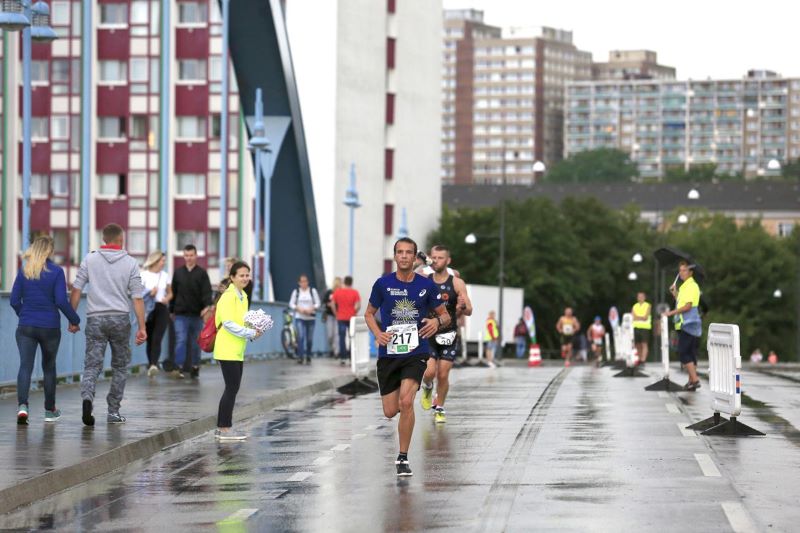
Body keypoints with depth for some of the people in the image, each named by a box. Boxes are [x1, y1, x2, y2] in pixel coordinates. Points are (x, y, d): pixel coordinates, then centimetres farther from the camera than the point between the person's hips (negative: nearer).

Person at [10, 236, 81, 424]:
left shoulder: (24, 271, 1)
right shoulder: (56, 271, -7)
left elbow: (14, 300, 3)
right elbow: (61, 301, -13)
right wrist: (74, 320, 0)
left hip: (26, 326, 1)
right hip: (50, 327, -1)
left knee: (25, 366, -3)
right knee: (49, 367, 15)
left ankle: (22, 405, -25)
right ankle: (50, 410, 25)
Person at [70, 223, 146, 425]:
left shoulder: (90, 260, 4)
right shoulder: (130, 263, 0)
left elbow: (76, 290, 0)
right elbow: (137, 297, -4)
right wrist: (142, 327, -3)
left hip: (95, 319, 1)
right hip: (120, 318, 0)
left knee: (92, 365, -1)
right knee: (120, 367, 14)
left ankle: (87, 397, -28)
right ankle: (113, 411, 14)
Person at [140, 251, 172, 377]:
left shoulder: (165, 276, 13)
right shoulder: (144, 275, 1)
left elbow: (170, 293, 21)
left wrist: (167, 298, -1)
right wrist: (149, 293, -17)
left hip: (161, 309, 1)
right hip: (147, 310, -1)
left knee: (157, 339, -14)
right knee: (150, 339, 4)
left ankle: (153, 365, -27)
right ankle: (151, 364, 17)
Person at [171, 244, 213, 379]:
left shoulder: (202, 273, 1)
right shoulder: (178, 273, 7)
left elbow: (207, 292, -8)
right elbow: (173, 292, 12)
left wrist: (207, 307, -24)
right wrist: (171, 311, 12)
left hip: (197, 314, 0)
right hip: (181, 314, 0)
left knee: (196, 342, 8)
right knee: (181, 340, -10)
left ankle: (195, 367, 17)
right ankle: (179, 367, -14)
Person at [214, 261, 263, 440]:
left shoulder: (243, 296, 14)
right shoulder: (228, 296, -15)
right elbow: (228, 323, -22)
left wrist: (253, 331, 5)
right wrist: (250, 333, -19)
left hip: (237, 351, 9)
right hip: (227, 350, -9)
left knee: (232, 389, 12)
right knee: (232, 388, -7)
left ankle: (222, 428, 18)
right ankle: (225, 429, -2)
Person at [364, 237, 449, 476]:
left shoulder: (426, 285, 1)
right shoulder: (383, 284, 0)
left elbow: (445, 315, 11)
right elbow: (369, 313, 12)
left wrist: (437, 321, -13)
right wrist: (378, 333, -7)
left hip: (416, 352, -2)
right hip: (388, 353, 2)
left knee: (406, 402, -21)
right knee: (390, 411, 3)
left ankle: (403, 458, -9)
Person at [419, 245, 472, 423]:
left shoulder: (457, 283, -3)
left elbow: (469, 311, -5)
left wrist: (462, 308, -27)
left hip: (449, 335, 0)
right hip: (428, 334, 0)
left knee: (443, 375, 0)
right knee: (429, 372, -13)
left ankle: (439, 408, 21)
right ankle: (427, 388, 23)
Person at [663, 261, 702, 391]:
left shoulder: (692, 286, -12)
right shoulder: (684, 286, 18)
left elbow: (687, 306, -19)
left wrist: (672, 312, -15)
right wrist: (675, 293, 15)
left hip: (688, 325, -10)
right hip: (684, 325, 10)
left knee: (684, 352, -13)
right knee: (690, 353, 10)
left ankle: (695, 379, -15)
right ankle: (691, 381, 13)